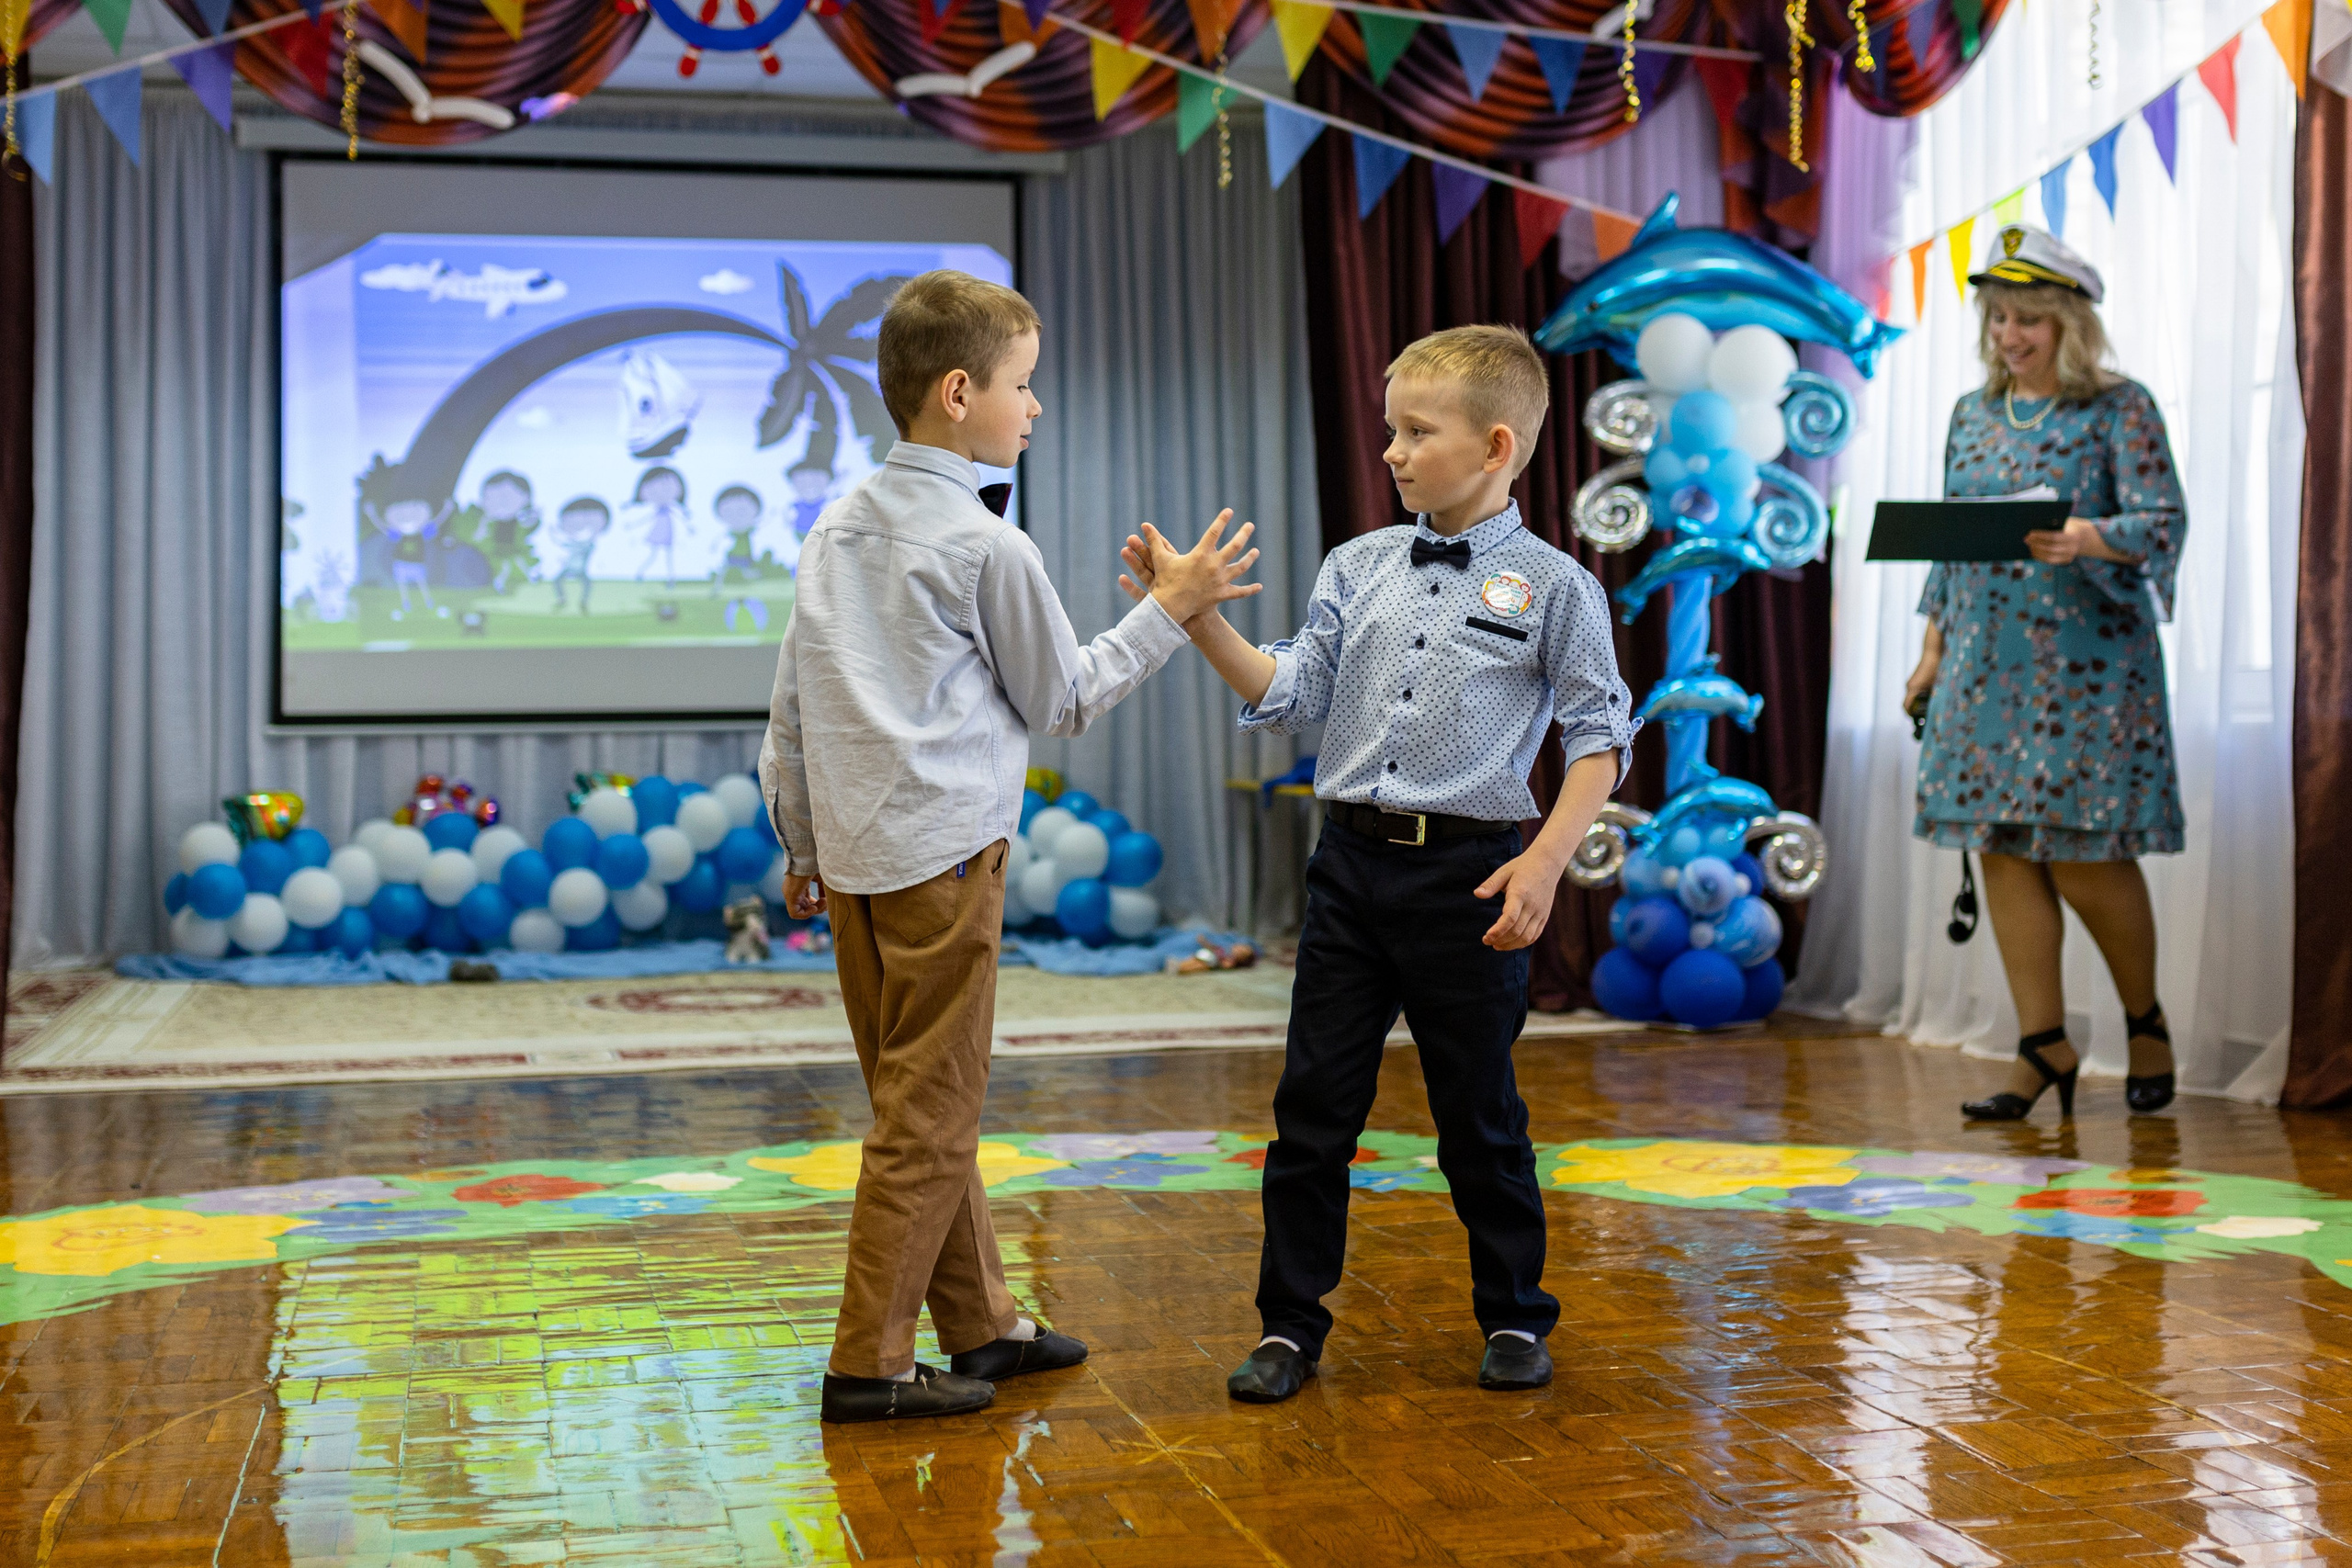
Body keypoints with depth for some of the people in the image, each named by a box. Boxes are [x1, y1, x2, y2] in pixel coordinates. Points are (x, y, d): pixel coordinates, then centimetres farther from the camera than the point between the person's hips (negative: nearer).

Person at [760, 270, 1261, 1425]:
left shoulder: (836, 530, 11)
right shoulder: (989, 548, -10)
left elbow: (789, 706, 14)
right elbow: (1061, 700, 1)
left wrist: (799, 844, 21)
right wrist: (1169, 610, 8)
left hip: (852, 854, 8)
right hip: (942, 854, -8)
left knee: (921, 1102, 15)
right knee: (929, 1113, -1)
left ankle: (977, 1321, 26)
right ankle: (868, 1363, 3)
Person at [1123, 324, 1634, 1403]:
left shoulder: (1552, 586, -3)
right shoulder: (1359, 568, 9)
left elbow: (1599, 736, -4)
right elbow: (1292, 695, 5)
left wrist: (1546, 858, -15)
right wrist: (1195, 615, -5)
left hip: (1467, 872, -4)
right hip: (1352, 860, 4)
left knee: (1480, 1113, 8)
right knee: (1313, 1103, 6)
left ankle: (1514, 1319, 26)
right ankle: (1291, 1323, 18)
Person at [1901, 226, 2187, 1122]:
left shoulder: (2119, 408, -3)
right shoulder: (1972, 414, 13)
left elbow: (2164, 521, -12)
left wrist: (2088, 539, -32)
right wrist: (1933, 647, 11)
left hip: (2085, 663, -5)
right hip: (1988, 664, 5)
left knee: (2084, 851, -6)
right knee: (2001, 849, 2)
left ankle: (2147, 1022, 17)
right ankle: (2044, 1043, 10)